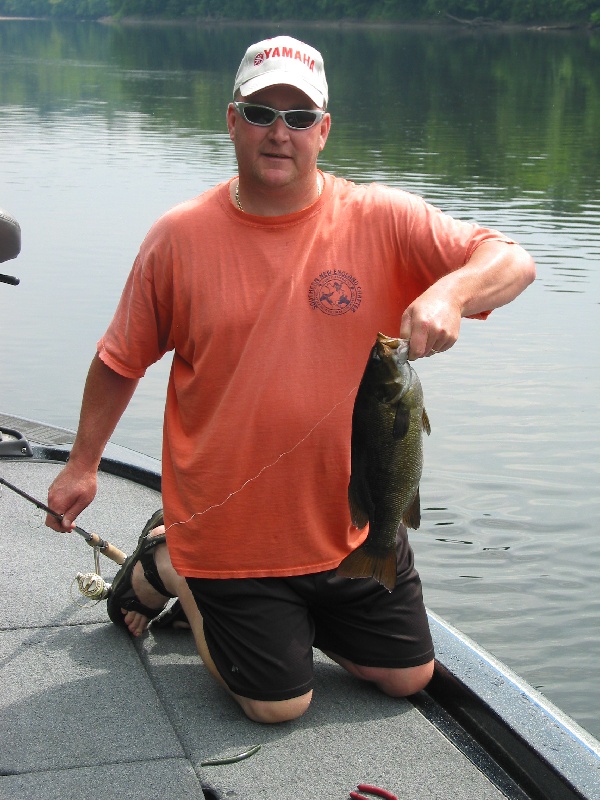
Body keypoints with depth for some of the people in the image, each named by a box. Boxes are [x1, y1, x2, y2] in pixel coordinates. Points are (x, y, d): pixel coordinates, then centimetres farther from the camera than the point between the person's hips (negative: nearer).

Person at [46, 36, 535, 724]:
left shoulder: (381, 220, -8)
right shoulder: (179, 237, -8)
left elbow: (511, 261, -13)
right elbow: (122, 360, 3)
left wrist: (450, 291, -34)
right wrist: (83, 464, 8)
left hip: (355, 522, 3)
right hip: (231, 528, -2)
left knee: (409, 676, 16)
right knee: (277, 703, 5)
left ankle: (297, 605, 37)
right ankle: (166, 565, 26)